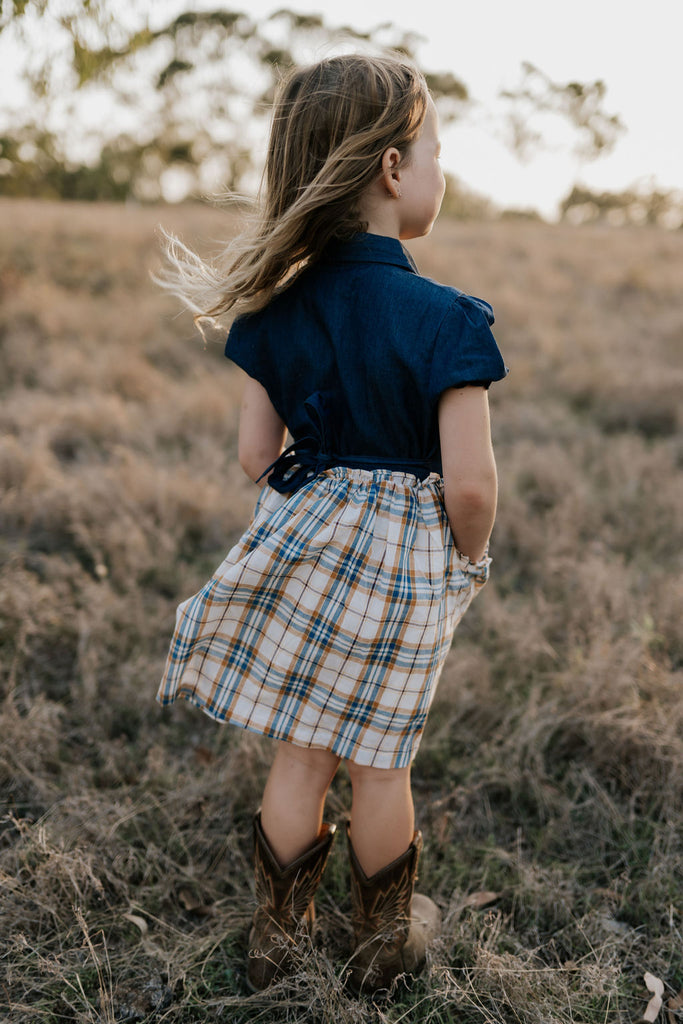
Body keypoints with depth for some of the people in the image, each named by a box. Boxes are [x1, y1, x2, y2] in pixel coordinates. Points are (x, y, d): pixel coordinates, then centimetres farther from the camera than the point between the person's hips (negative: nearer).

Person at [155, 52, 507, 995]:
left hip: (305, 538, 4)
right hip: (404, 559, -4)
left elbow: (255, 455, 0)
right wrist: (471, 559, 1)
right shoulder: (448, 318, -19)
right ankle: (383, 942, 35)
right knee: (379, 759, 13)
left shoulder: (276, 309, -4)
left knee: (300, 750, 17)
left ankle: (277, 937, 33)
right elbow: (469, 482, -18)